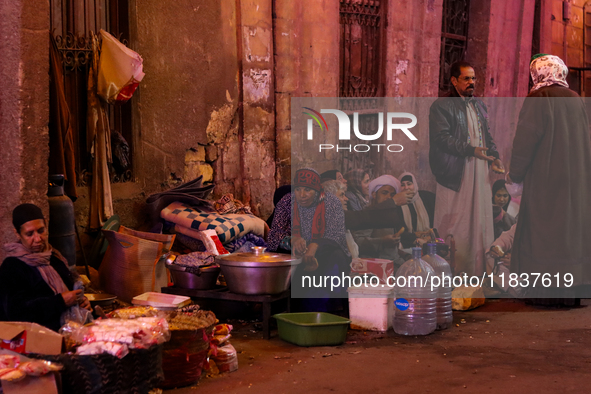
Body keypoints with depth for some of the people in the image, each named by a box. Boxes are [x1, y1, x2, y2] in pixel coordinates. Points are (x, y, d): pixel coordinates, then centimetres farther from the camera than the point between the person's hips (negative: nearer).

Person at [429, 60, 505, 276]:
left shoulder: (479, 105, 18)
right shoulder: (441, 106, -4)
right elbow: (442, 138, -15)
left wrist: (494, 158, 7)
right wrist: (471, 150, -23)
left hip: (480, 173, 7)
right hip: (455, 174, -7)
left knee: (480, 222, 6)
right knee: (455, 226, -4)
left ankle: (478, 271, 12)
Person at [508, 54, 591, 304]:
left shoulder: (538, 98, -9)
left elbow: (526, 139, -12)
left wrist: (515, 173, -2)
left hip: (546, 177, -6)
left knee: (542, 230, -1)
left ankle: (547, 292, -2)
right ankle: (570, 291, 12)